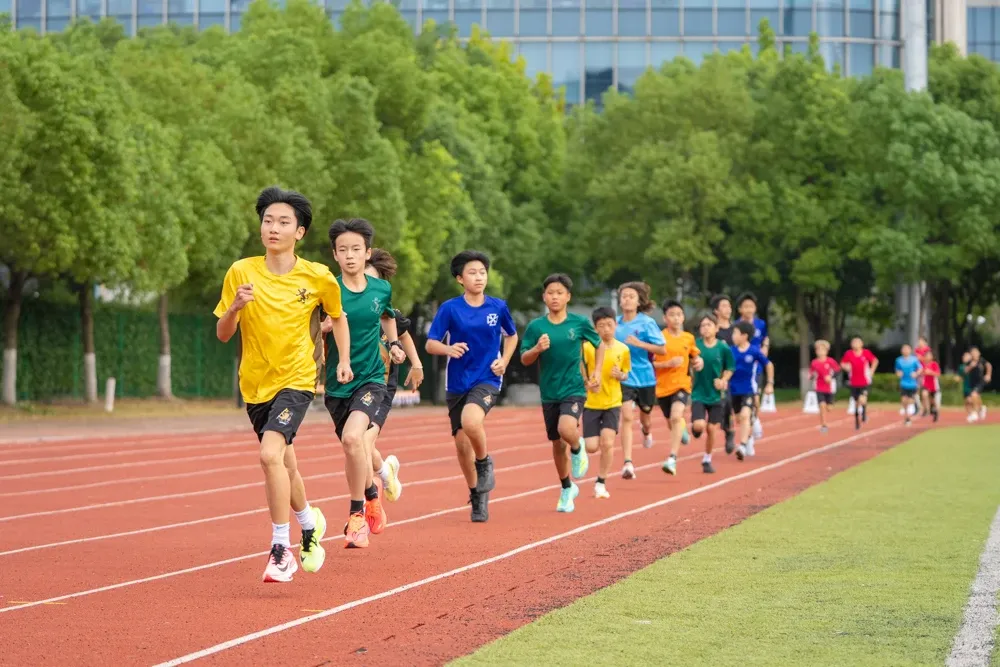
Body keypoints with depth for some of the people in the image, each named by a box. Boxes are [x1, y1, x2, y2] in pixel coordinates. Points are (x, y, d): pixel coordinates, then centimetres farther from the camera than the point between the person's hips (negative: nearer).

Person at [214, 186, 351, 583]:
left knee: (270, 454, -24)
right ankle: (309, 524, 44)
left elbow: (338, 317, 15)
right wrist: (236, 306, -21)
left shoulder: (318, 278, -5)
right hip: (255, 384, 3)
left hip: (296, 380, -3)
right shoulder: (241, 272, -4)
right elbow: (222, 334, -2)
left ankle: (281, 549, -16)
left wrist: (344, 360, 8)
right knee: (284, 464, 15)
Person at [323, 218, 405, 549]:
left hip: (371, 378, -1)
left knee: (352, 437, -26)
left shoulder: (382, 289, 1)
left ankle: (357, 515, -13)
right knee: (354, 448, 14)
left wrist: (394, 342, 10)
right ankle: (372, 498, 45)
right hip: (337, 384, 1)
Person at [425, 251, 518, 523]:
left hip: (487, 380, -2)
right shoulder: (450, 308, -4)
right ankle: (477, 495, 27)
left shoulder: (498, 306, 1)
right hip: (457, 383, 2)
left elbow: (511, 336, 18)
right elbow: (430, 344, -3)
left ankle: (484, 463, -2)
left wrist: (504, 361, 1)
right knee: (461, 443, 4)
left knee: (470, 421, -31)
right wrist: (448, 349, -24)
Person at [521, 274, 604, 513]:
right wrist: (537, 349, -20)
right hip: (549, 393, 2)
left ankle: (578, 449, 8)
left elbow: (599, 344, 13)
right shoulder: (536, 327, -2)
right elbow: (524, 359, -1)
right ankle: (567, 489, 32)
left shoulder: (580, 323, -3)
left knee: (566, 429, -29)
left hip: (573, 389, -2)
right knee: (557, 444, 11)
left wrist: (597, 371, 4)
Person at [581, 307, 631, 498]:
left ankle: (601, 483, 4)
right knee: (592, 447, -6)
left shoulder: (623, 349, -1)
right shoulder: (588, 347, -10)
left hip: (613, 403, 1)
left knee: (607, 442, -13)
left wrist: (620, 375, -10)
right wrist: (588, 383, -26)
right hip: (591, 403, -1)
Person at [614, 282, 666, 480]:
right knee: (627, 417, -18)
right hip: (624, 378, 0)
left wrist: (640, 344, -24)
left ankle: (646, 430, 59)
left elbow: (662, 349, -12)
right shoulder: (615, 323, 0)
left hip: (645, 377, 0)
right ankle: (628, 464, -21)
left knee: (645, 418, 19)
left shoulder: (647, 323, -9)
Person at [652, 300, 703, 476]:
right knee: (673, 423, 16)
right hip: (662, 387, 1)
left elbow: (694, 356, 20)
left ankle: (672, 459, -29)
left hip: (682, 384, -1)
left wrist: (698, 362, -2)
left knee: (676, 417, -25)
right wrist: (668, 364, -20)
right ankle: (683, 427, 56)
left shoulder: (689, 338, 3)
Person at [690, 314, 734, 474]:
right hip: (699, 393, -1)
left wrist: (723, 380, -9)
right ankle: (695, 428, 21)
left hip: (716, 394, 1)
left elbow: (730, 369, 7)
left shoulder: (723, 348, -5)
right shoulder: (695, 345, -6)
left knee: (711, 429, 3)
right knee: (699, 425, -17)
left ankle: (707, 460, 22)